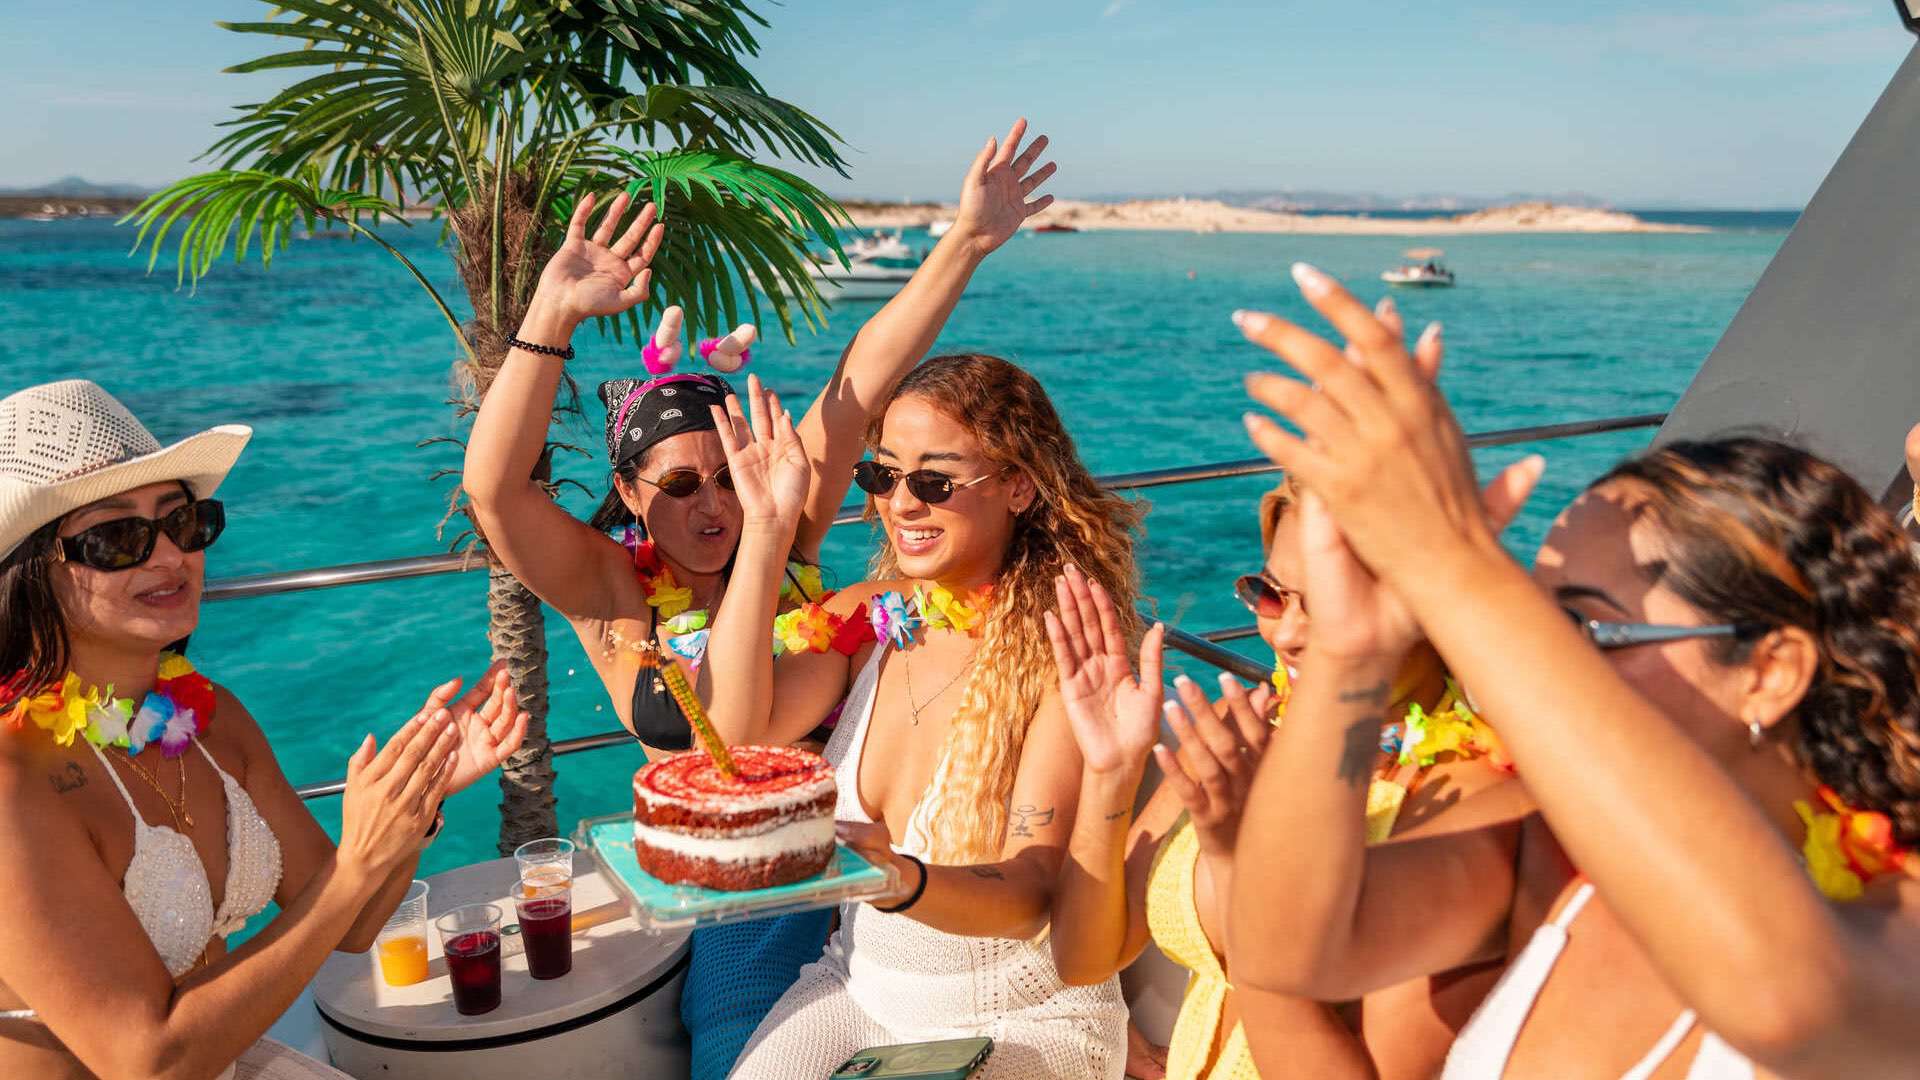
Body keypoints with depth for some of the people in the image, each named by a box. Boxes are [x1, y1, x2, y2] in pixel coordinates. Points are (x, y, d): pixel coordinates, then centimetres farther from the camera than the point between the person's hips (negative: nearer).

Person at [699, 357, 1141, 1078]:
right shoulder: (864, 618, -2)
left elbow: (1033, 892, -22)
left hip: (1022, 1020, -4)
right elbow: (734, 736, -17)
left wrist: (905, 882, -43)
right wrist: (766, 530, -18)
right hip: (859, 985, 4)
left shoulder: (1065, 654, -18)